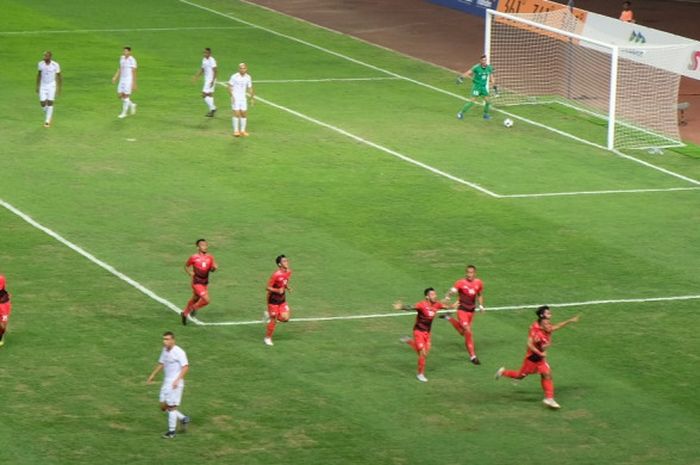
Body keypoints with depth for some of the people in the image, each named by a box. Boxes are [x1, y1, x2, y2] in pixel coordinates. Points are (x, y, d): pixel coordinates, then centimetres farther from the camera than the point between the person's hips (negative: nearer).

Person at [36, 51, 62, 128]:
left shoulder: (55, 65, -14)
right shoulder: (40, 64, -5)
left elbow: (59, 76, -3)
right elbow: (39, 75, 8)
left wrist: (59, 88, -5)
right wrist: (37, 86, 9)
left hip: (52, 86, -3)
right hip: (43, 86, 3)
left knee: (50, 103, -9)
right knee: (42, 103, -4)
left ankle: (47, 121, 0)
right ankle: (49, 117, 27)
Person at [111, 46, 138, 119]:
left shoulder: (132, 60, -14)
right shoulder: (122, 58, 7)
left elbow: (134, 72, -13)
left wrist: (134, 84, -13)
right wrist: (115, 77, 5)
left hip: (129, 80, -7)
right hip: (122, 79, 7)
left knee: (126, 96, -3)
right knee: (120, 95, 5)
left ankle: (124, 113, 9)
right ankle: (131, 105, 27)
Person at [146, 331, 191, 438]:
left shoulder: (179, 352, -16)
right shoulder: (165, 350, 9)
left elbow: (185, 367, -19)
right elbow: (161, 363, 23)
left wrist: (177, 380, -27)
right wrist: (152, 375, 18)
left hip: (175, 383, -8)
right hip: (166, 382, 8)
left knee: (171, 406, -4)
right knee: (163, 406, 9)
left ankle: (171, 431, 6)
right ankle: (183, 419, 26)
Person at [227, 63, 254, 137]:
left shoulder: (248, 77, 2)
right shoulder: (234, 77, -11)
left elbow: (250, 88, 10)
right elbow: (230, 87, -7)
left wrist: (252, 98, 4)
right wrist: (232, 96, -17)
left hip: (243, 98, 4)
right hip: (235, 98, -4)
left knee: (244, 114, 2)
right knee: (236, 114, -8)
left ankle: (242, 131, 12)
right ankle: (236, 131, -1)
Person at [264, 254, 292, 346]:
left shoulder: (288, 272, -3)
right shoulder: (276, 275, -25)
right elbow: (268, 287, -21)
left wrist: (288, 288, -6)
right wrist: (278, 290, -34)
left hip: (282, 299, 6)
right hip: (273, 299, -6)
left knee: (285, 318, -4)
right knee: (274, 320, 0)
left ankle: (270, 315, 24)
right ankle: (268, 338, 20)